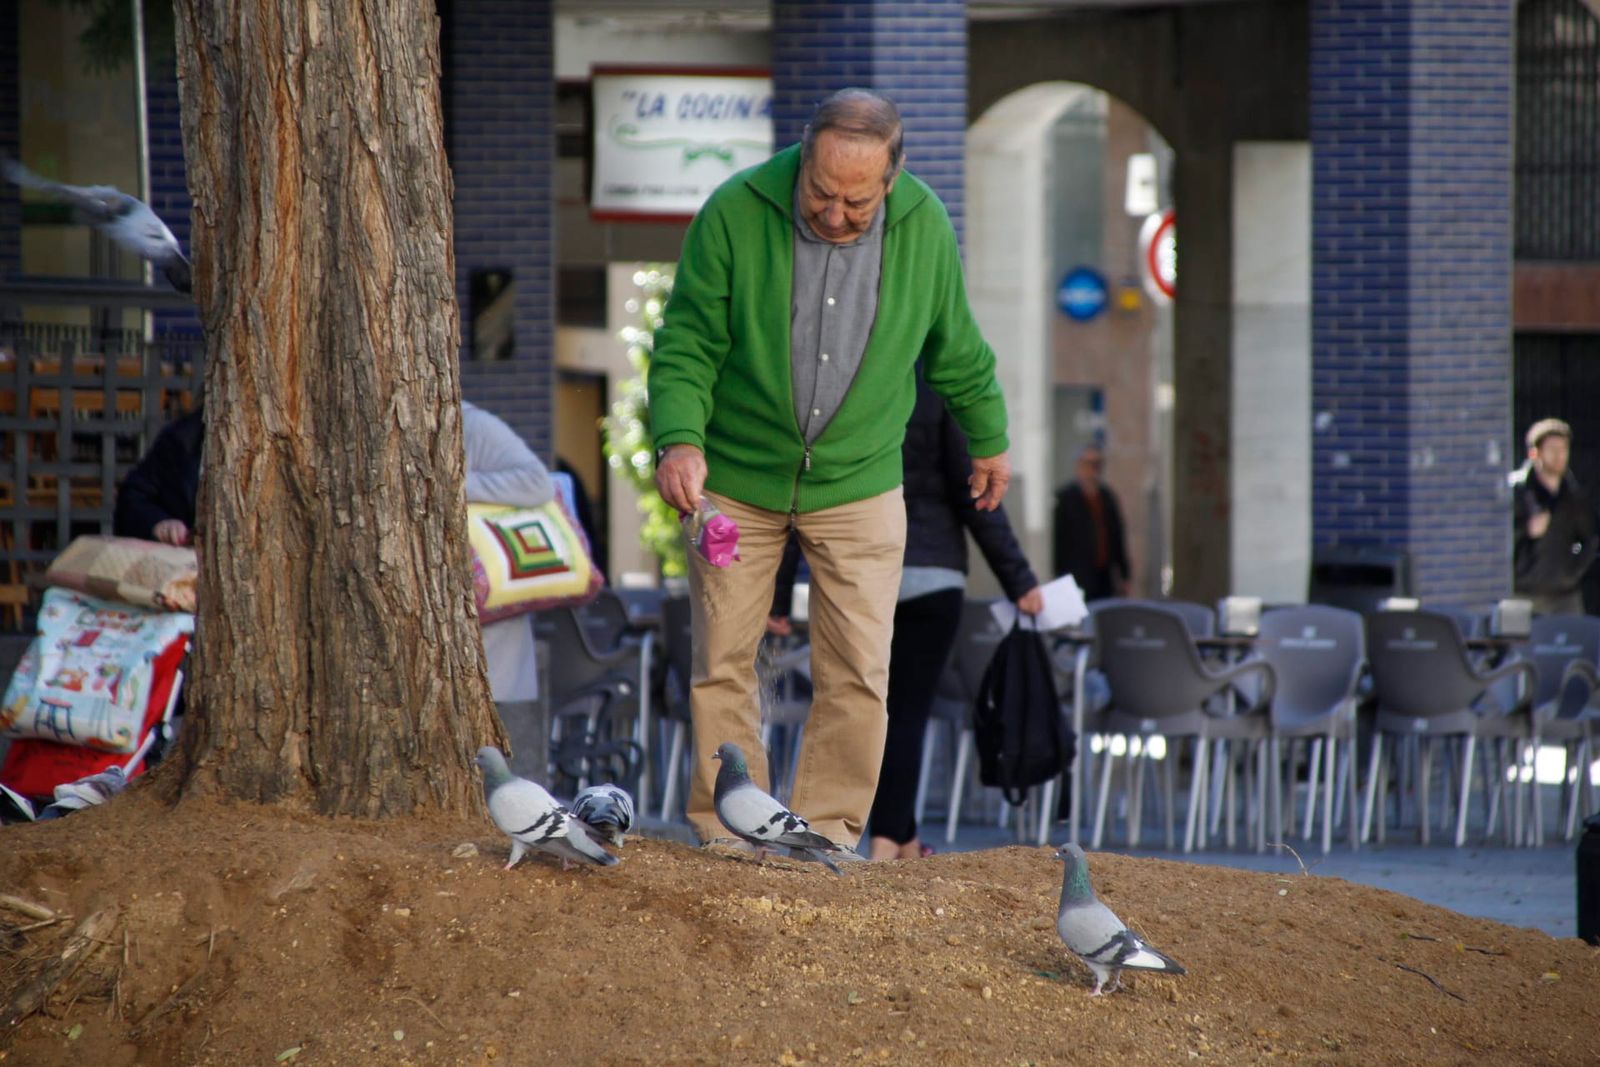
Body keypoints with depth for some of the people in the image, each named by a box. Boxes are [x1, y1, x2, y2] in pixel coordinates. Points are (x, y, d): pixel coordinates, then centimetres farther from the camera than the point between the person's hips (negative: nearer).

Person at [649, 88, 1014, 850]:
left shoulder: (923, 227, -7)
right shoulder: (734, 214, -15)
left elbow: (955, 348, 9)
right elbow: (687, 342, -11)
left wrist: (988, 439, 21)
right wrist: (679, 438, -26)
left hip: (858, 482, 1)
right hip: (736, 480, -1)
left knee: (857, 673, -4)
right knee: (721, 665, 2)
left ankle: (827, 836, 5)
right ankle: (724, 838, 11)